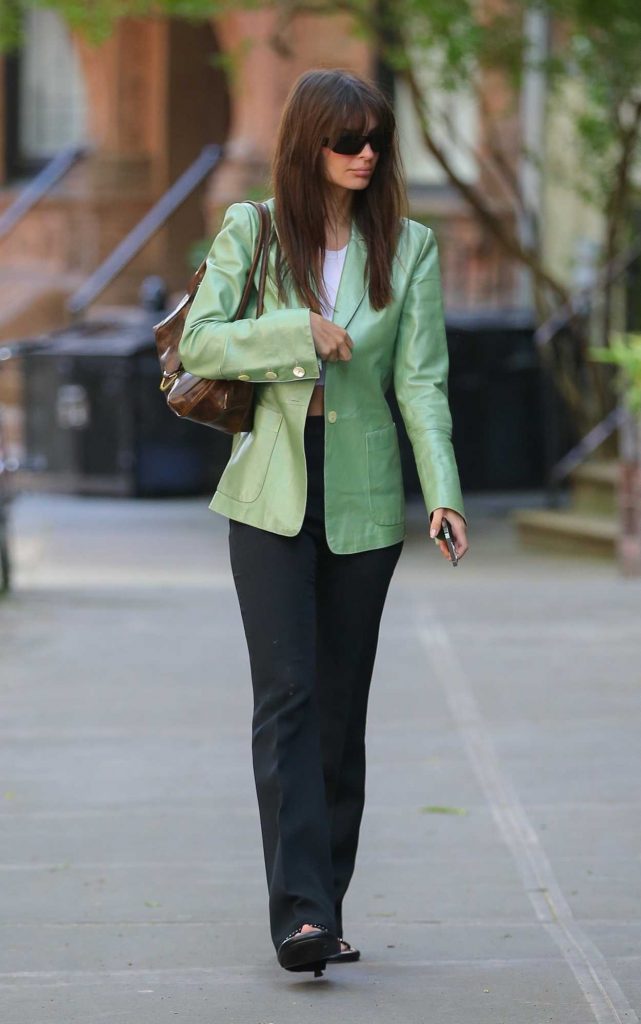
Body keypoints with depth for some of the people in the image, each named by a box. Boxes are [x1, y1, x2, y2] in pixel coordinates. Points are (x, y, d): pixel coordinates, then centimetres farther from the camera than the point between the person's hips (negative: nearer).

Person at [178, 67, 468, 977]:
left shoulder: (409, 247, 3)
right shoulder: (251, 232, 2)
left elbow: (421, 379, -3)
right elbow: (198, 343, -3)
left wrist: (443, 490, -15)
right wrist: (301, 334, -14)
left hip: (363, 500, 1)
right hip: (272, 494, -1)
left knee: (341, 706, 6)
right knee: (287, 697, -11)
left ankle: (326, 906, 15)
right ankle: (300, 911, -17)